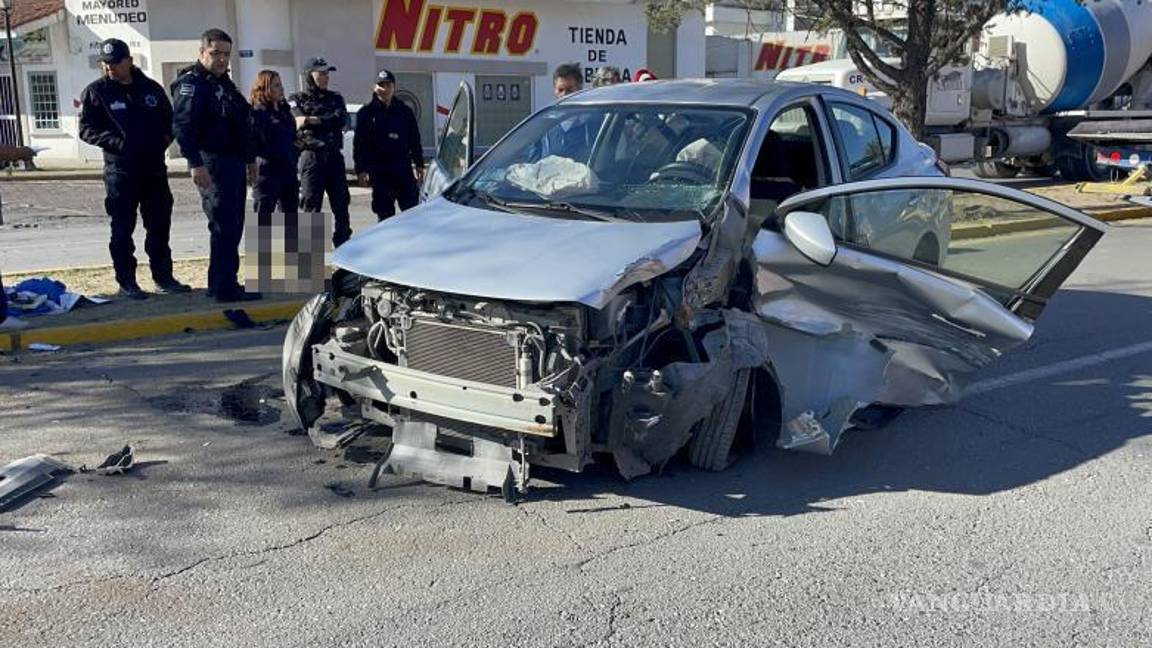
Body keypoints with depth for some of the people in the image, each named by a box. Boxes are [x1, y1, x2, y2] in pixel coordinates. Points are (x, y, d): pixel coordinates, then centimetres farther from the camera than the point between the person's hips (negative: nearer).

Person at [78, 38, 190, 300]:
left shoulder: (151, 88, 9)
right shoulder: (96, 92, -1)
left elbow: (169, 119, 18)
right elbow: (86, 129, -4)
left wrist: (165, 138, -2)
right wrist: (115, 141, -18)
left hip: (155, 168, 4)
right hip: (120, 171, -4)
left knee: (159, 225, 10)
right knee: (122, 229, 0)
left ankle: (163, 276, 22)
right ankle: (126, 282, 8)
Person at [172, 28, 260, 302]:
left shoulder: (224, 83, 21)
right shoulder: (192, 82, -9)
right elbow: (183, 126, -20)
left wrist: (249, 158, 25)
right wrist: (196, 164, -28)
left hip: (233, 163, 10)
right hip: (212, 164, -10)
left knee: (231, 227, 13)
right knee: (224, 226, -11)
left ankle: (220, 283, 22)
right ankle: (225, 288, -9)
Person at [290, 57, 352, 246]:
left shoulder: (335, 98, 16)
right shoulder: (298, 99, 7)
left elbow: (341, 119, -3)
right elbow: (299, 122, -10)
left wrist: (313, 121, -10)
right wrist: (327, 122, -10)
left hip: (334, 157, 4)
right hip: (311, 157, -4)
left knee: (341, 203, 6)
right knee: (311, 206, -5)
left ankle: (343, 247, 15)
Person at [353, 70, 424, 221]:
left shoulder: (404, 111, 10)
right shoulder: (366, 113, 3)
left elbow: (415, 140, 13)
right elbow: (359, 143, 1)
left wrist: (419, 165, 7)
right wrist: (361, 169, -7)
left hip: (403, 168, 2)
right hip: (379, 171, -2)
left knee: (412, 208, 1)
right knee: (384, 212, 3)